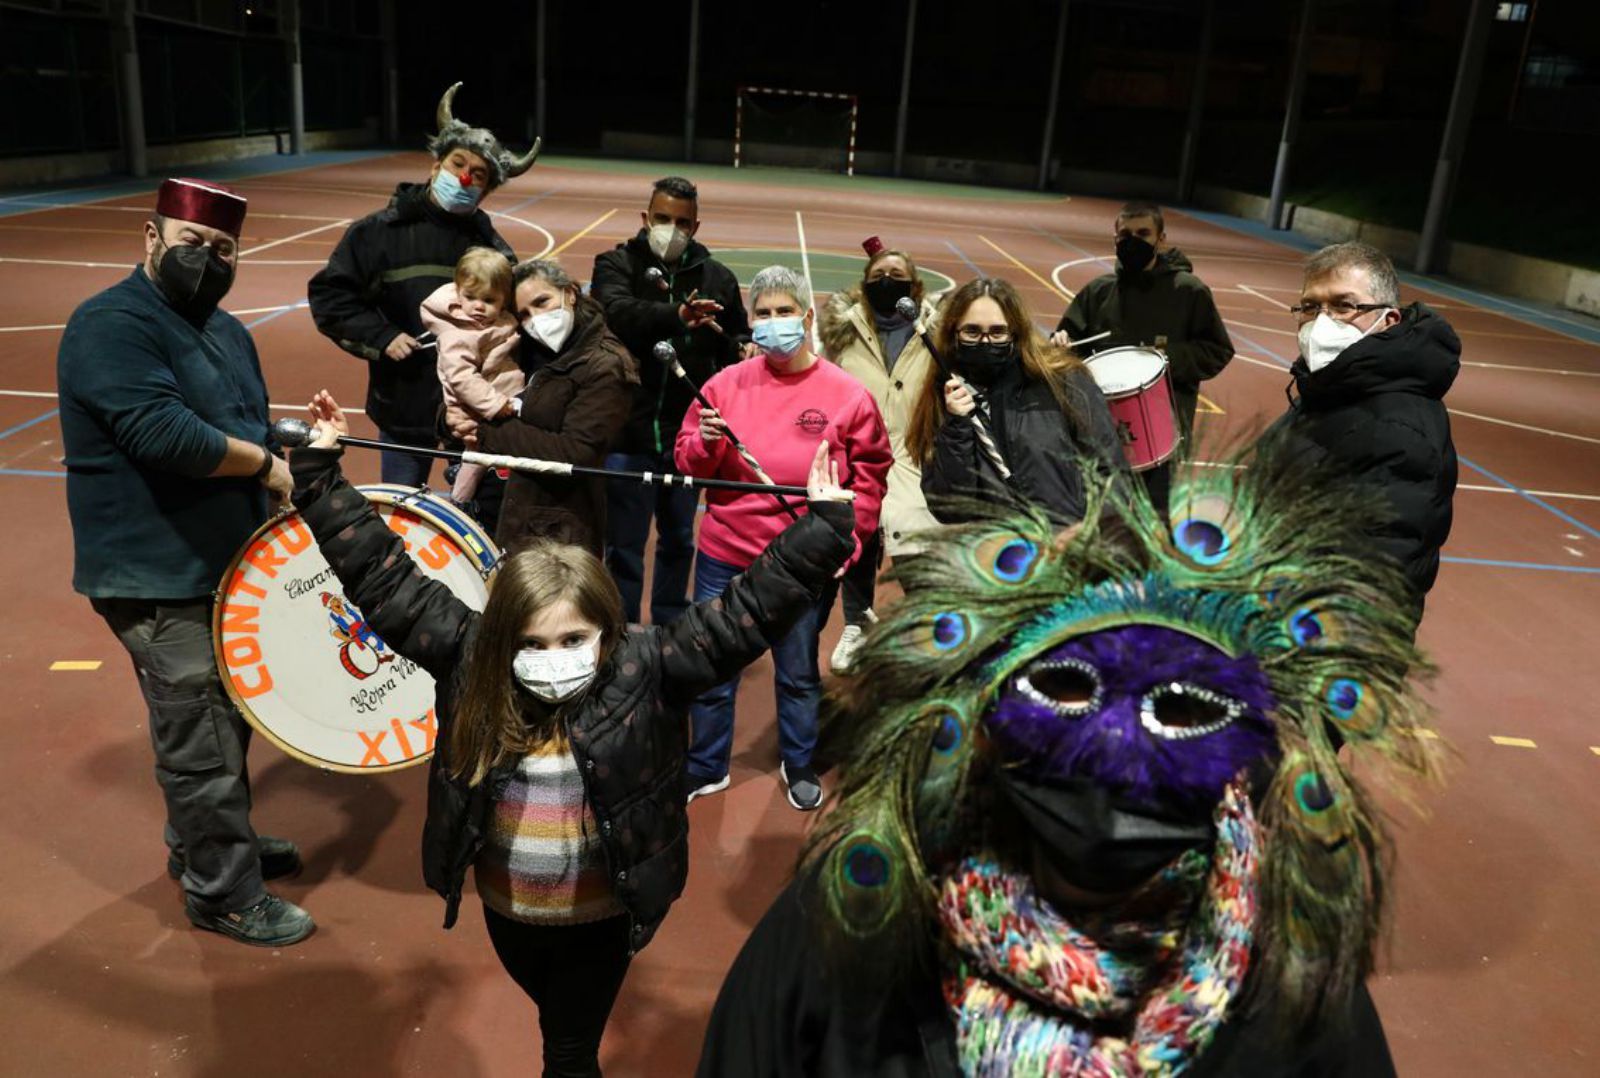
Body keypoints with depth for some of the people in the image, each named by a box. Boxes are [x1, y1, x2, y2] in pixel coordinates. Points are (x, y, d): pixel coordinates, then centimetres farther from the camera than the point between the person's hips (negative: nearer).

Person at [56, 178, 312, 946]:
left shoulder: (225, 331, 13)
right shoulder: (111, 326, -16)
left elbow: (251, 428, 18)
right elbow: (164, 434, -28)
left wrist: (297, 461, 1)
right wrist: (266, 465, -19)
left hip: (221, 565, 9)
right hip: (157, 578, -9)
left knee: (225, 719, 21)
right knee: (202, 739, 0)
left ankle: (203, 842, 41)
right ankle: (223, 894, 15)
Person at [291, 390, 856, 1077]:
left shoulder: (646, 670, -21)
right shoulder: (468, 661, -15)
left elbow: (750, 610, -26)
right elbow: (382, 579, -12)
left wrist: (823, 528, -33)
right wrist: (320, 469, -13)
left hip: (599, 919, -3)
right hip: (506, 913, 3)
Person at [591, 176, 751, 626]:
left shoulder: (717, 277, 9)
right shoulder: (617, 264, -1)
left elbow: (740, 348, 16)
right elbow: (617, 312, -23)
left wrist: (738, 352, -9)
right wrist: (675, 315, -41)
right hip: (629, 431, -3)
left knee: (679, 541, 17)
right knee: (624, 546, 4)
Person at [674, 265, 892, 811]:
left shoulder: (847, 394, -3)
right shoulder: (727, 384, -1)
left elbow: (870, 475, 3)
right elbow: (688, 461, 2)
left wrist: (845, 534, -7)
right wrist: (705, 443, -19)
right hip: (725, 558, 1)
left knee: (799, 674, 16)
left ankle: (799, 765, 39)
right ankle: (706, 769, 31)